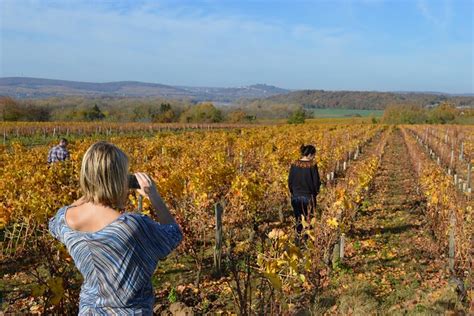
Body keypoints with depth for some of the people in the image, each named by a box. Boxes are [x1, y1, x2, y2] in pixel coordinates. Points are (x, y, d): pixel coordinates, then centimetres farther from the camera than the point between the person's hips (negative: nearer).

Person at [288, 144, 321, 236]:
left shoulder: (294, 165, -4)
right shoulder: (312, 165, -15)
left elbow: (290, 181, 2)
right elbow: (316, 181, -10)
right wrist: (315, 192, 9)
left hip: (296, 196, 3)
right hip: (308, 196, -3)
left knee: (298, 218, 16)